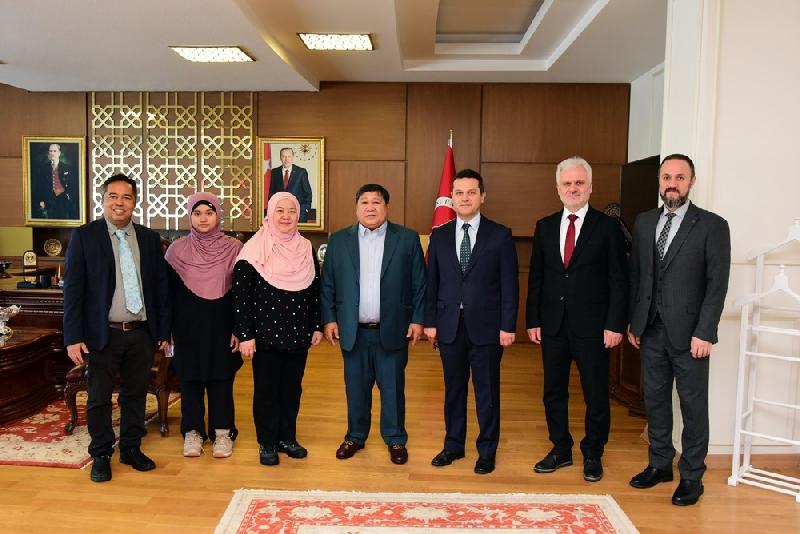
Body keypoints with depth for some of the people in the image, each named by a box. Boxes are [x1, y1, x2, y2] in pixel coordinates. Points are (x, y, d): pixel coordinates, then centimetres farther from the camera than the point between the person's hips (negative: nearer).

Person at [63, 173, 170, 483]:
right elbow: (73, 289, -6)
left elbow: (160, 287, 7)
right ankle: (101, 456, 24)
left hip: (141, 333, 3)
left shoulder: (150, 238, 5)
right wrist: (73, 337, -10)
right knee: (99, 398, 8)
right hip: (102, 333, -3)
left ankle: (131, 449, 29)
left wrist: (163, 330, 6)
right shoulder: (84, 236, -3)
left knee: (136, 394, 13)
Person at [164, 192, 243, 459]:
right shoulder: (177, 249, 0)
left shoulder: (234, 249, -3)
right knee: (190, 378, 8)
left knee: (222, 378, 6)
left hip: (222, 326, -1)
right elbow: (169, 291, 4)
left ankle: (222, 432, 20)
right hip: (188, 326, 1)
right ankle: (193, 431, 23)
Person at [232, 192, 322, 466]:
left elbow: (315, 290, 10)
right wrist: (245, 335, -12)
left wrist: (316, 326, 9)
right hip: (266, 334, -4)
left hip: (298, 334, 4)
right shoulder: (254, 249, -9)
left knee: (292, 388, 13)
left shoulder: (306, 248, 5)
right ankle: (267, 444, 21)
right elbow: (240, 295, -10)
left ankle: (287, 437, 28)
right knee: (266, 390, 6)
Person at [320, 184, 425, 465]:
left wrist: (417, 319, -3)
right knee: (356, 388, 13)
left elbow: (419, 283, 0)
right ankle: (355, 436, 31)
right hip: (353, 331, 2)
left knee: (393, 388, 8)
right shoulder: (339, 240, 5)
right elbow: (327, 284, 6)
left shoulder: (407, 239, 0)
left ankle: (396, 439, 25)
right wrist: (329, 319, 0)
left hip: (392, 330, -1)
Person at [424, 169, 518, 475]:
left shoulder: (500, 235, -2)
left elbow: (509, 285, -3)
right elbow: (432, 282, 7)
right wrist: (430, 322, 3)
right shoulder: (439, 236, 6)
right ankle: (453, 445, 29)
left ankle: (487, 451, 22)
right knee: (453, 389, 13)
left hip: (486, 327, -2)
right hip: (449, 326, 3)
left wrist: (508, 326, -7)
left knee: (487, 391, 7)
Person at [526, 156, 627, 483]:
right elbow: (535, 278, 8)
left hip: (592, 326, -3)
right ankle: (560, 450, 28)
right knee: (554, 391, 12)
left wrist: (615, 324, -10)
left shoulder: (607, 227, -2)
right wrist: (533, 320, 3)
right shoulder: (545, 227, 7)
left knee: (596, 394, 7)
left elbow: (618, 280, -4)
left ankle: (593, 455, 24)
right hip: (553, 324, 4)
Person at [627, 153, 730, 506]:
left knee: (693, 405, 5)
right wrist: (633, 322, 9)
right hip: (651, 330, 4)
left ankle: (692, 476, 19)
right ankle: (660, 463, 29)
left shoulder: (712, 226, -5)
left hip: (689, 332, -4)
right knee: (655, 399, 13)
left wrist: (704, 332, -14)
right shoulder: (644, 222, 8)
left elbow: (717, 284, -9)